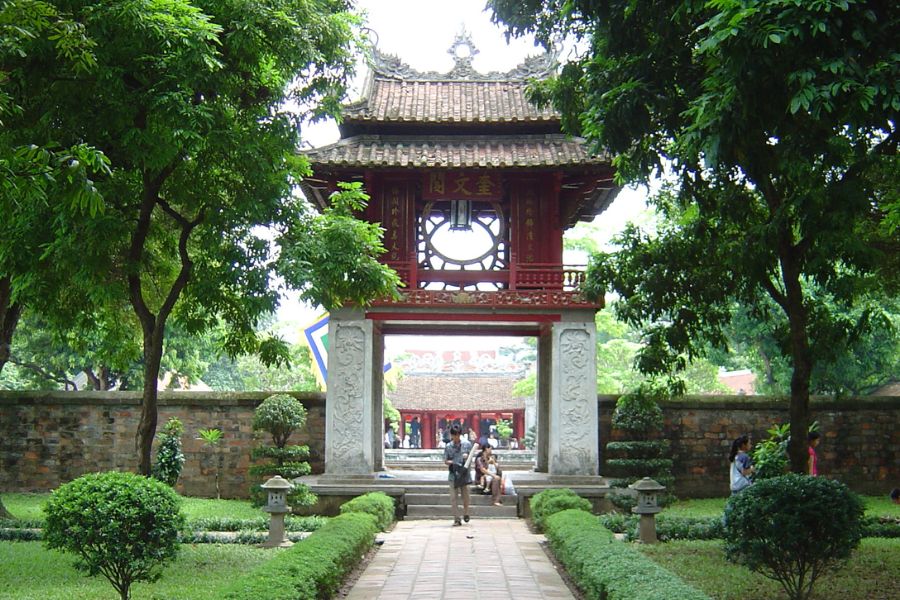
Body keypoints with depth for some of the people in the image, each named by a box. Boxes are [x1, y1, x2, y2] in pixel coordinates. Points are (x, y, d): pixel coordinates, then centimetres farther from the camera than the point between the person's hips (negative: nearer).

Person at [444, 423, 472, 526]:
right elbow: (445, 461, 5)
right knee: (454, 498, -5)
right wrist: (451, 462, -16)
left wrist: (467, 456, -11)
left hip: (465, 474, 0)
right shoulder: (448, 446, 2)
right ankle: (457, 520, -1)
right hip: (453, 474, 0)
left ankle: (466, 513, 35)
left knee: (465, 496, 8)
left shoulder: (467, 444, 2)